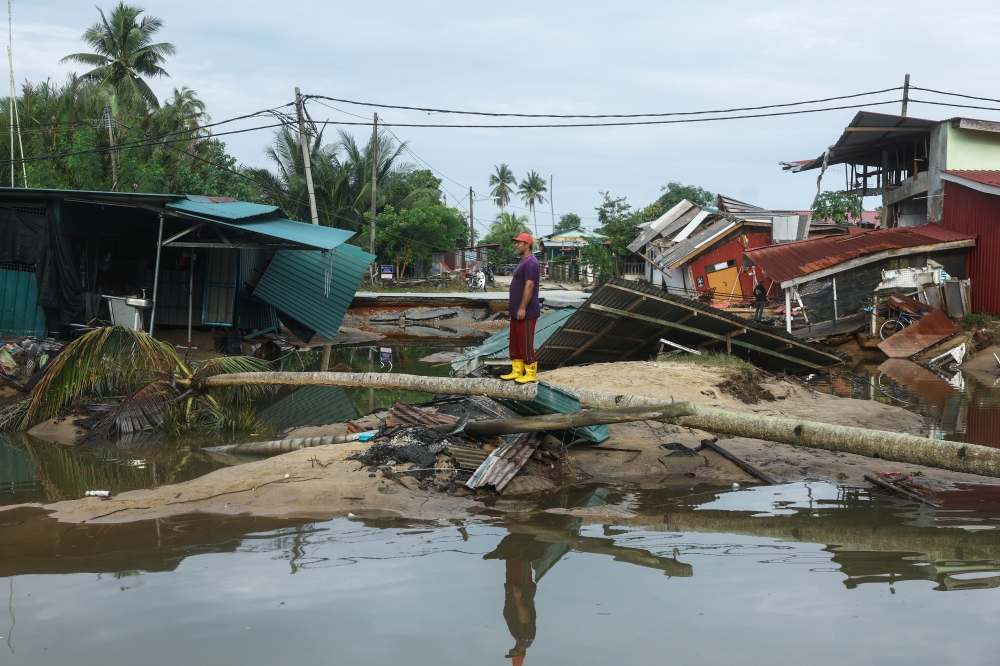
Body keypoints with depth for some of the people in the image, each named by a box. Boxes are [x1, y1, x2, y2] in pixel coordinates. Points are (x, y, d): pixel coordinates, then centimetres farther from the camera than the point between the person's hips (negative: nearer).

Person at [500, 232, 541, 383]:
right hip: (517, 311, 10)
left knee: (526, 343, -5)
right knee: (515, 342, 13)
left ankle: (530, 374, 1)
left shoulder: (530, 263, -16)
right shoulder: (523, 262, 17)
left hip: (526, 312, -10)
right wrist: (513, 306, 22)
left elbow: (529, 286, -23)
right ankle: (517, 371, 19)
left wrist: (522, 308, -25)